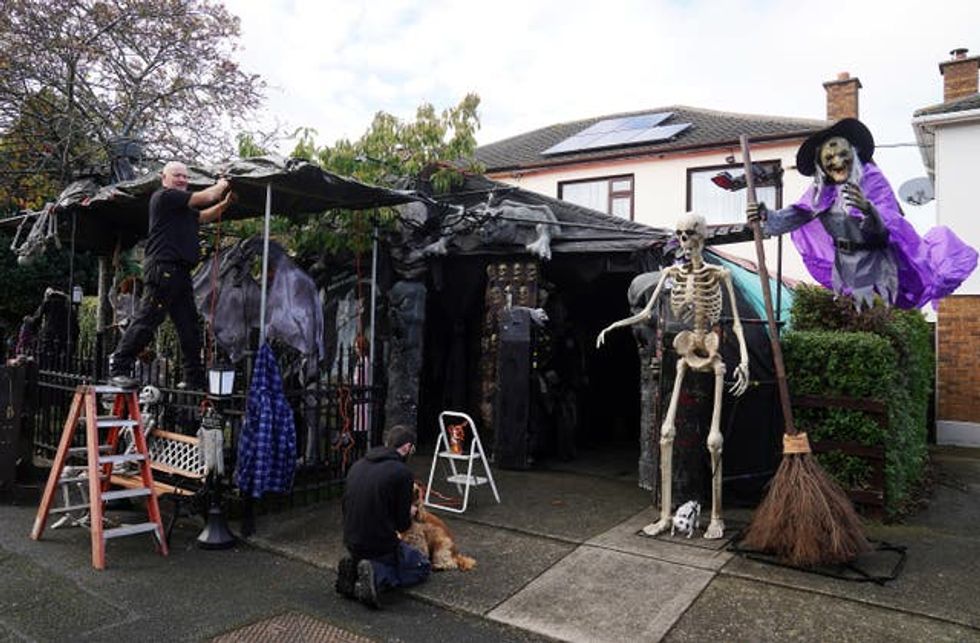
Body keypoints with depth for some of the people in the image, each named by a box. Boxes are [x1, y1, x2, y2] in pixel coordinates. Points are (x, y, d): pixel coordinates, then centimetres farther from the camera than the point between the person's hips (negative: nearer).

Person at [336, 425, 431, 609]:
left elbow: (346, 509, 13)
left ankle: (354, 568, 3)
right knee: (422, 567, 18)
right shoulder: (402, 472, -16)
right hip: (380, 544, -7)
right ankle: (377, 575, -8)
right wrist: (410, 513, 13)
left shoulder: (357, 465, 4)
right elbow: (402, 524, -11)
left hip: (352, 543, 7)